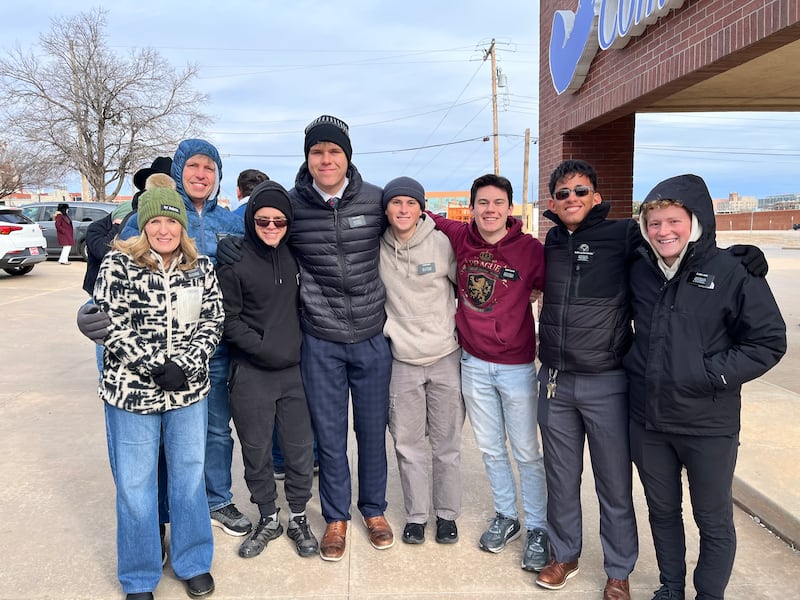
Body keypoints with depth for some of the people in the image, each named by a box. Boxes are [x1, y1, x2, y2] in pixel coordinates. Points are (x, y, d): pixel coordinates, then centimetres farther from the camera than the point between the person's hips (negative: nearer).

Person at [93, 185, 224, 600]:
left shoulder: (202, 269, 3)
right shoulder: (117, 265, -7)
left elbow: (211, 324, 1)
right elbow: (112, 326, -11)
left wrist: (184, 366, -14)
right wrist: (155, 369, -17)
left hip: (188, 391, 3)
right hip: (132, 391, -2)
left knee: (189, 476, 15)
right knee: (134, 485, 9)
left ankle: (193, 562, 35)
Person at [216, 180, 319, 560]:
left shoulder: (294, 255, 6)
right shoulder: (234, 260, -6)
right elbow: (229, 318, -6)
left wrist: (297, 344, 5)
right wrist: (262, 348, -15)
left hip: (294, 370, 3)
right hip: (251, 374, -3)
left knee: (300, 447, 7)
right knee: (256, 451, 10)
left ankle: (298, 518, 28)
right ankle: (267, 520, 30)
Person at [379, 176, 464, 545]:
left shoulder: (442, 243, -8)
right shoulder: (377, 249, -3)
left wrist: (460, 330, 1)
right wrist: (388, 328, 0)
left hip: (446, 357, -1)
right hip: (402, 360, 1)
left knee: (447, 443, 10)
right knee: (408, 444, 9)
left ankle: (447, 514, 27)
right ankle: (416, 515, 26)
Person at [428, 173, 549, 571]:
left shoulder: (530, 249, -13)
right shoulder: (459, 238, -3)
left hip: (517, 366, -3)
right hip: (474, 363, 4)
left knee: (527, 453, 7)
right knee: (490, 449, 17)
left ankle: (537, 529, 25)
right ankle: (505, 517, 36)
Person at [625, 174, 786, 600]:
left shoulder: (733, 271, -12)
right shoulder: (639, 271, 1)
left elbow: (769, 341, -9)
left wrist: (714, 375, -17)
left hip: (708, 425, -4)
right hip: (647, 420, 4)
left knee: (714, 521, 13)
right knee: (662, 510, 20)